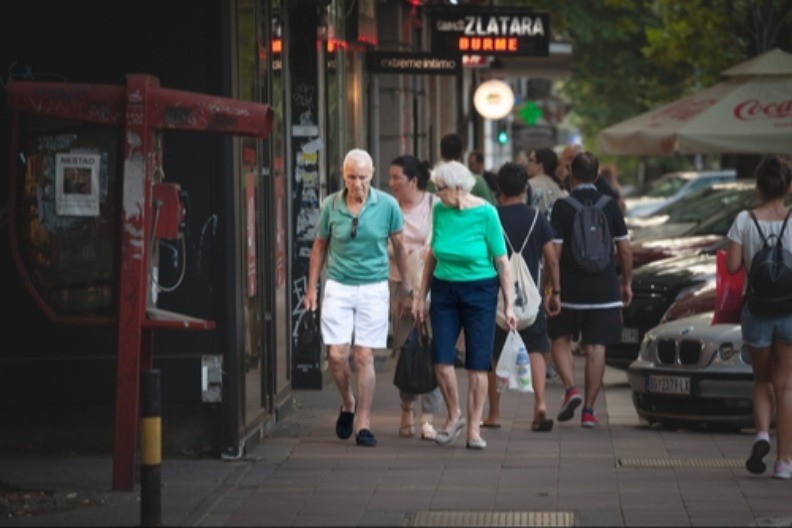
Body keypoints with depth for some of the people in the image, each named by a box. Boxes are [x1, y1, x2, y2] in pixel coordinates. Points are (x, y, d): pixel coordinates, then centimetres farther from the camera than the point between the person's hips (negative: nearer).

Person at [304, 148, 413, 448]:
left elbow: (398, 245, 8)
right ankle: (348, 403, 23)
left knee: (364, 357, -1)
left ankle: (363, 423, 6)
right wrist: (311, 288, 9)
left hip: (373, 288, -1)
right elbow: (319, 247, 10)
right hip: (338, 288, 1)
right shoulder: (330, 206, -2)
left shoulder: (387, 206, -5)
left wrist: (406, 285, 14)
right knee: (336, 355, -5)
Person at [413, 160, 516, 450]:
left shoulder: (485, 213, -11)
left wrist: (509, 304, -7)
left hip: (479, 292, -3)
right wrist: (421, 295, 13)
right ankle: (454, 416, 19)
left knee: (477, 365, -1)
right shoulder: (440, 211, 0)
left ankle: (474, 429, 9)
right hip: (444, 290, 3)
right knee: (441, 360, -4)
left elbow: (502, 260, -6)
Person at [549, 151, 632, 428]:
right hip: (604, 290, 2)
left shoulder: (563, 207, -7)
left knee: (560, 338, 16)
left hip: (570, 289, -2)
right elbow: (625, 250, 5)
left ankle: (570, 388, -5)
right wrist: (626, 283, 17)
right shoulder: (610, 206, 2)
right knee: (596, 348, 5)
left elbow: (554, 252, -9)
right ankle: (589, 410, 4)